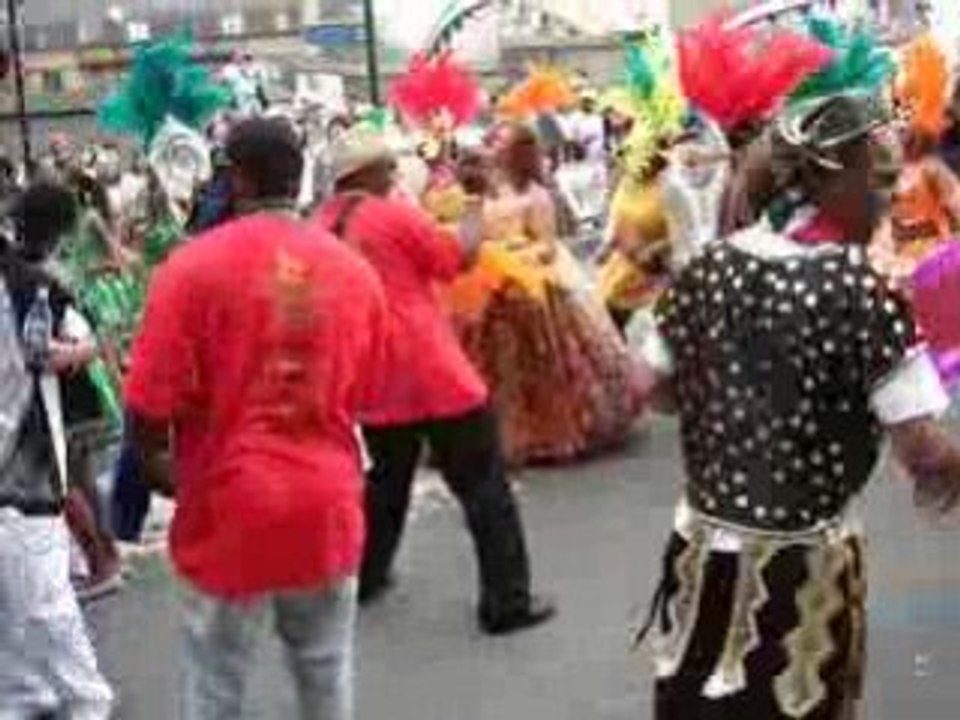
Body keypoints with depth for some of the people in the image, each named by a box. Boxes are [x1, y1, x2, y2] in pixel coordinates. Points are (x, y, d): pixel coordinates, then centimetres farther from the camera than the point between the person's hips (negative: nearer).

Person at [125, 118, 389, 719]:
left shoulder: (194, 265, -13)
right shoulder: (354, 269, 0)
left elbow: (152, 403, -11)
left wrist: (156, 466, 8)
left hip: (231, 506, -3)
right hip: (327, 502, 3)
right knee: (327, 670, 18)